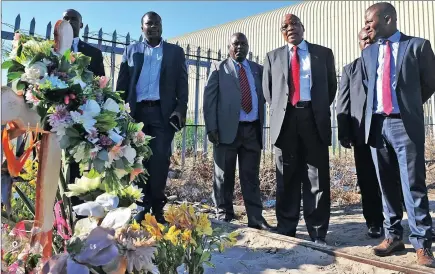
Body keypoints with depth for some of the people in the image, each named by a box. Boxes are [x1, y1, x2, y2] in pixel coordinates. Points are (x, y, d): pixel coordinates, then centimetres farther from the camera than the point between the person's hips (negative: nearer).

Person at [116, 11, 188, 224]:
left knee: (160, 159, -7)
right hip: (136, 111, 2)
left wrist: (181, 109, -9)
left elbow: (182, 84, 6)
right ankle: (141, 206, 11)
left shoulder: (175, 52, 13)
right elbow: (122, 83, 12)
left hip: (163, 112, -1)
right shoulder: (131, 51, 17)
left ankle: (157, 207, 2)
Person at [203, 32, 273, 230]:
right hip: (227, 129, -2)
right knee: (224, 176, 4)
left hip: (252, 129, 2)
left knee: (251, 176, 5)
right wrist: (211, 127, -8)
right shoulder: (219, 68, 9)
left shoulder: (258, 70, 17)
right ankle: (224, 215, 16)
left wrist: (261, 124, -2)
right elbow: (209, 98, 2)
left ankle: (256, 218, 9)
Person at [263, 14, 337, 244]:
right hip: (285, 119, 1)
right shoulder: (273, 57, 16)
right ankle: (286, 231, 14)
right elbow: (267, 89, 19)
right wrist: (279, 110, 9)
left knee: (317, 178, -1)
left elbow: (331, 86, 18)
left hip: (314, 118, 0)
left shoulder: (323, 53, 14)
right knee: (287, 179, 4)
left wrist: (319, 109, 11)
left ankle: (318, 233, 9)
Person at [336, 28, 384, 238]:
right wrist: (344, 133, -4)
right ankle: (374, 222, 15)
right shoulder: (350, 69, 13)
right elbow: (343, 103, 6)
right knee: (367, 181, 4)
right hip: (362, 132, 0)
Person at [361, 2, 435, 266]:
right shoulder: (368, 53, 14)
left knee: (413, 185, -2)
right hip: (377, 124, 4)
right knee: (387, 185, 10)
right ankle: (393, 235, 23)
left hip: (405, 124, -4)